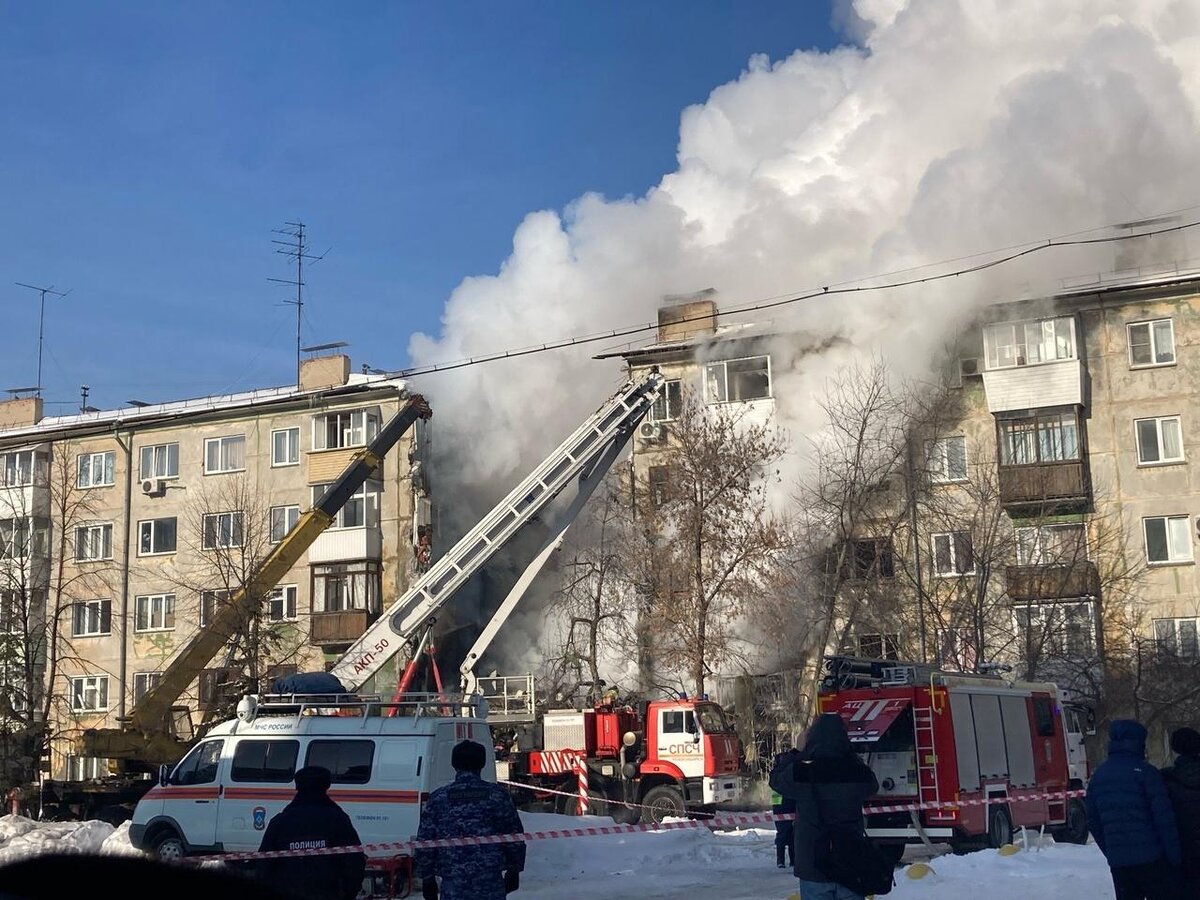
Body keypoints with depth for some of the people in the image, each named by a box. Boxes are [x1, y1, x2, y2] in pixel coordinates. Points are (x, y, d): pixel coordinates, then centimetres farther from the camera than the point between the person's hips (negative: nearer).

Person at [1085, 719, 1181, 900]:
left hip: (1117, 860, 5)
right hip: (1151, 858, -5)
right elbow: (1164, 817, -10)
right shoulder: (1145, 772, -7)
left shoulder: (1097, 776, 11)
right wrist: (1174, 856, -4)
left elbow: (1093, 821, 14)